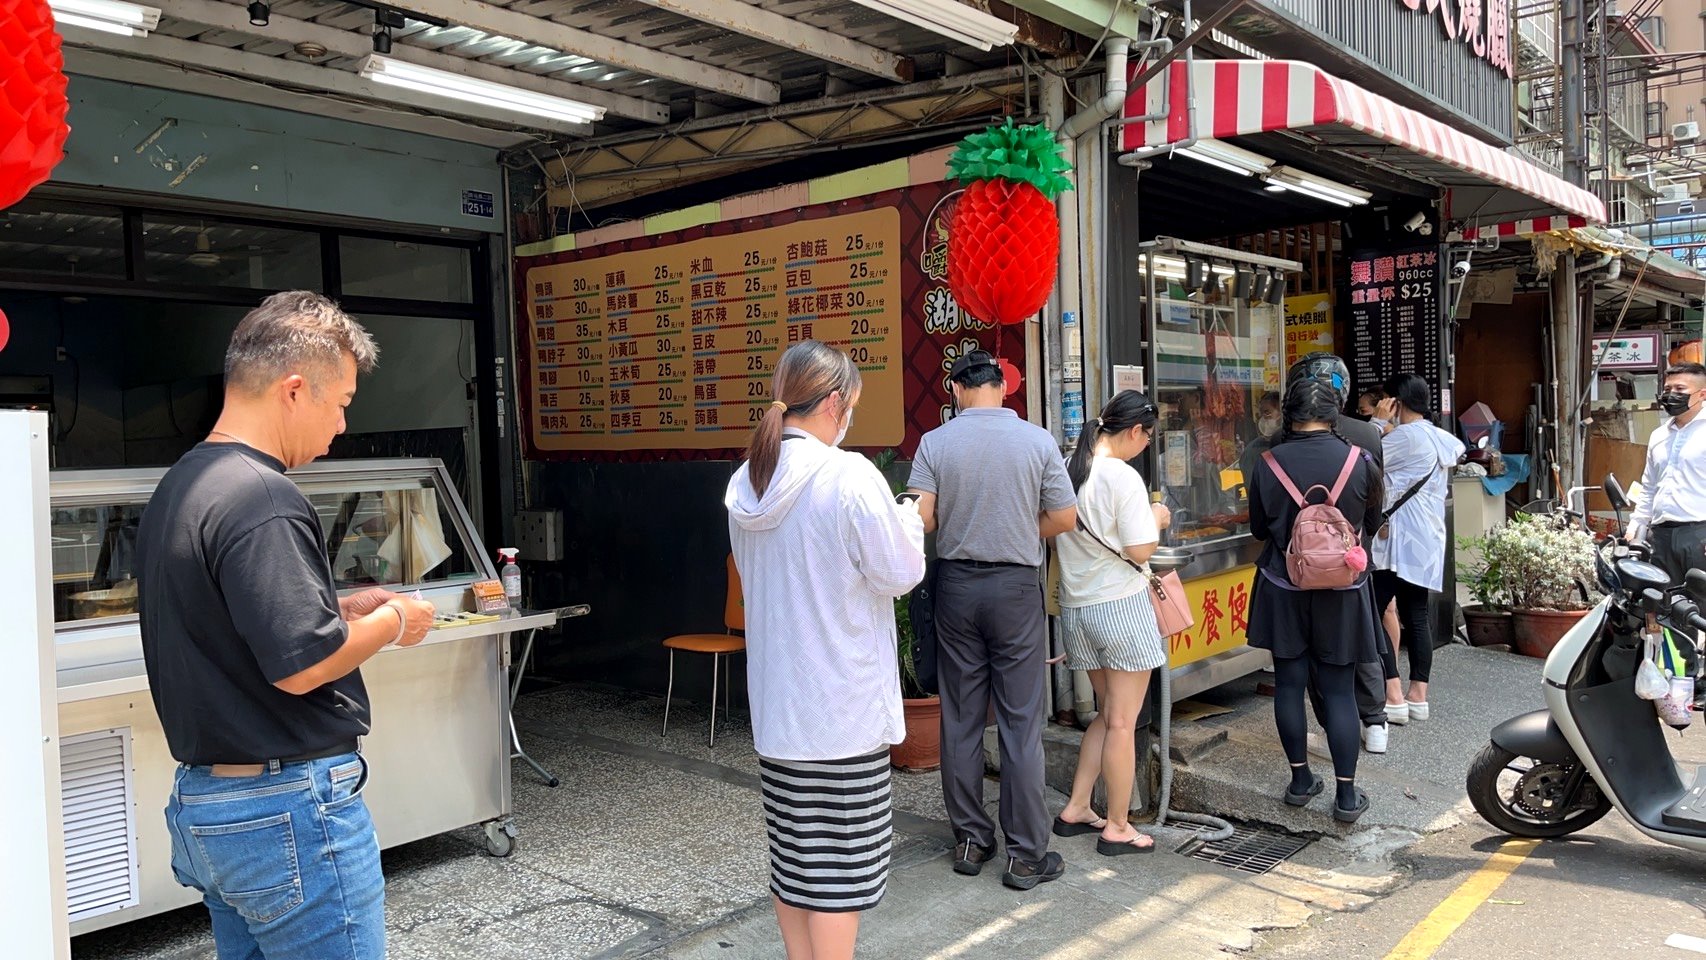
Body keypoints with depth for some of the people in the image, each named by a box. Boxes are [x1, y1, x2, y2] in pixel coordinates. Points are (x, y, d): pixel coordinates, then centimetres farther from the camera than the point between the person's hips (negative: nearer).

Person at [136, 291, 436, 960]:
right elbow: (301, 665, -23)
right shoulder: (259, 497, -21)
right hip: (289, 811, -10)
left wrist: (340, 611, 11)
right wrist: (393, 622, -7)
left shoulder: (177, 487, 10)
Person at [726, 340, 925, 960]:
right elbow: (900, 574, -12)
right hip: (843, 705, -6)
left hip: (776, 700, 7)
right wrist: (910, 520, 7)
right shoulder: (850, 477, -18)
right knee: (841, 861, 5)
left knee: (791, 853, 16)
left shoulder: (747, 483, 3)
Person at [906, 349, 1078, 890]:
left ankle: (970, 841, 20)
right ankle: (1026, 855, 9)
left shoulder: (935, 443, -4)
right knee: (1021, 722, 3)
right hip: (1016, 587, -1)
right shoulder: (1037, 441, -5)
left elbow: (921, 519, -9)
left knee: (961, 719, 10)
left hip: (956, 583, 1)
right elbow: (1065, 518, -1)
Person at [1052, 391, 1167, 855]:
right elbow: (1140, 551, -16)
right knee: (1123, 722, 4)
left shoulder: (1067, 469, 4)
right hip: (1121, 606, -7)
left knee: (1107, 713, 20)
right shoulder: (1123, 477, -16)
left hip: (1076, 607, 7)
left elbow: (1053, 529, 11)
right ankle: (1117, 827, 13)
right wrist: (1157, 520, 2)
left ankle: (1076, 809, 22)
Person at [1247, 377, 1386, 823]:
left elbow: (1259, 529, 2)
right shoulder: (1359, 462, -10)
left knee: (1289, 682, 11)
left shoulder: (1268, 464, -10)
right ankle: (1346, 793, 9)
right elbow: (1372, 523, 6)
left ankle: (1300, 778, 20)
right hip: (1342, 591, 0)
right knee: (1340, 690, 6)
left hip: (1284, 589, 0)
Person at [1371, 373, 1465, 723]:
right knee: (1417, 618, 11)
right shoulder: (1440, 439, 13)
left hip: (1399, 543, -9)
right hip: (1428, 543, 9)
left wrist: (1379, 423, -3)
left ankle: (1393, 698, -8)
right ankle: (1418, 696, 15)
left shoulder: (1405, 437, -14)